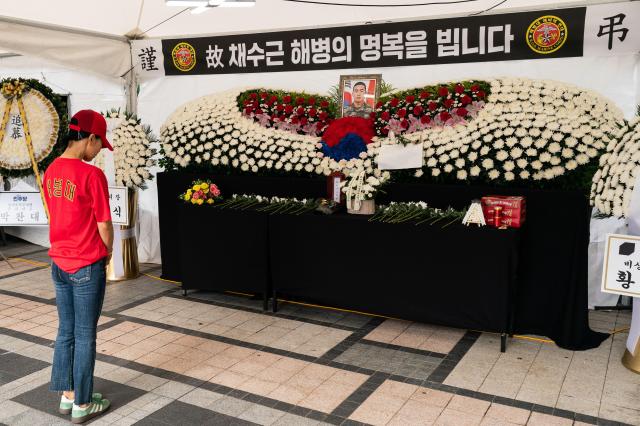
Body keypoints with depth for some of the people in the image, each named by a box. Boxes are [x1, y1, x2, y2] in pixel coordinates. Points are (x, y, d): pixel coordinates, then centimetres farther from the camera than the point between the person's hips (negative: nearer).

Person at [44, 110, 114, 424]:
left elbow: (58, 216, 11)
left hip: (59, 263, 7)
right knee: (84, 336, 5)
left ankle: (67, 395, 29)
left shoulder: (51, 171, 4)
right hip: (87, 267, -7)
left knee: (65, 331, 17)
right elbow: (104, 225, -15)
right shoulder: (92, 175, -19)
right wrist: (107, 253, 3)